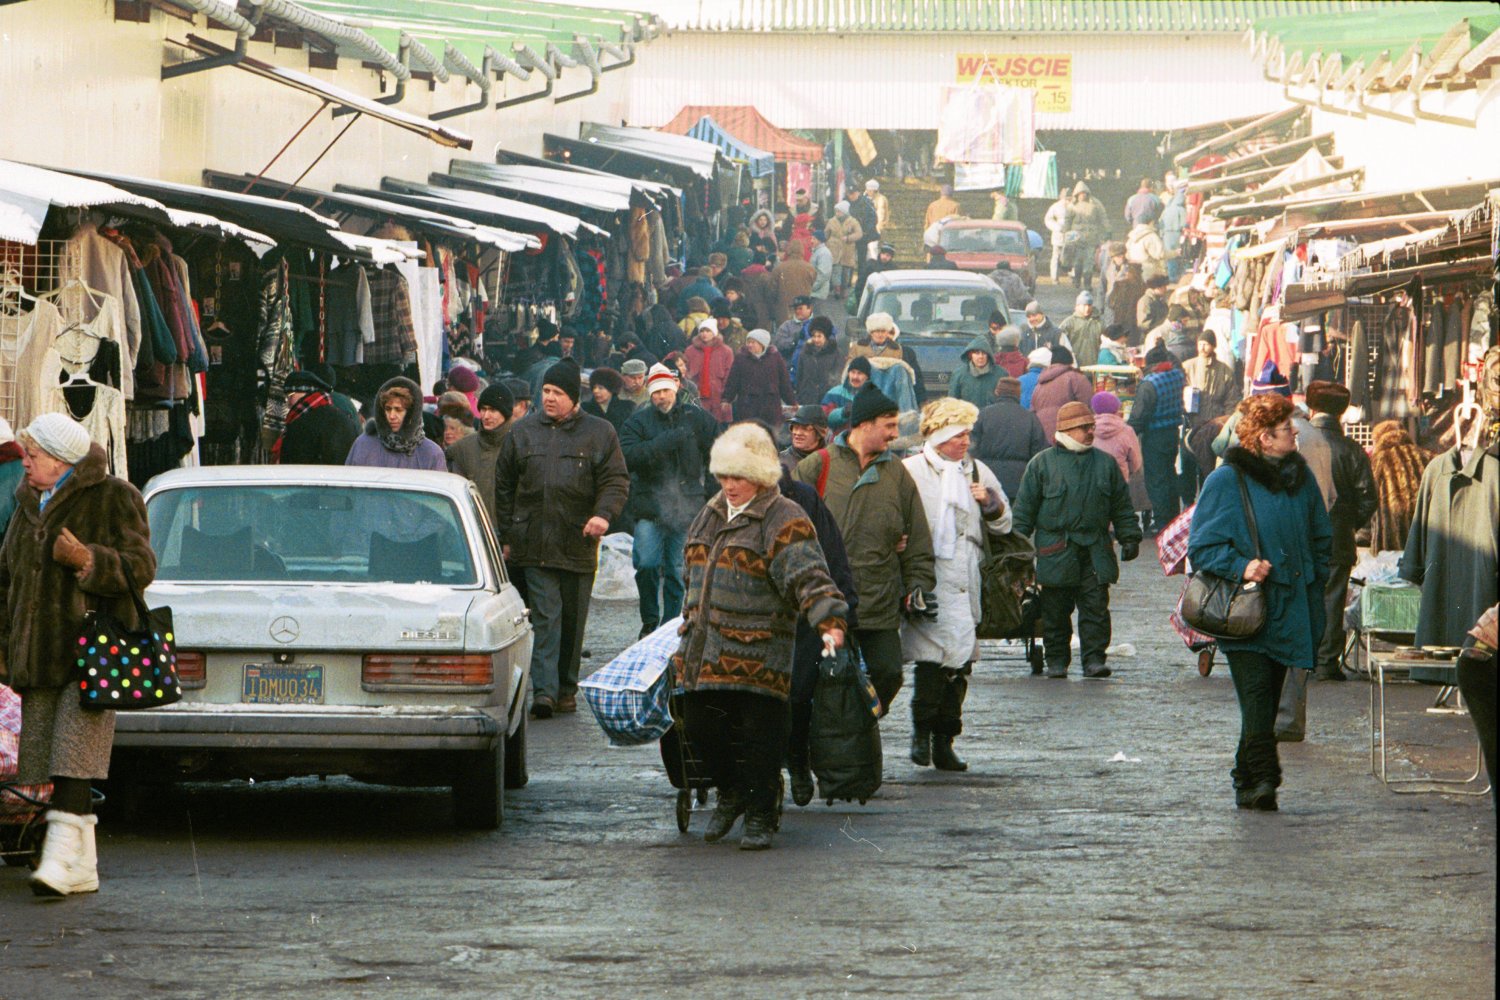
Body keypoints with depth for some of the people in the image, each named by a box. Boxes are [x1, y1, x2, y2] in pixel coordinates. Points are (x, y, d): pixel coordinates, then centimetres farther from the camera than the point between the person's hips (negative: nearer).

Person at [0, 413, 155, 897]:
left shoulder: (114, 499, -2)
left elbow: (139, 569, -7)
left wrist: (86, 560, -22)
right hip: (39, 658, 7)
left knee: (75, 757, -17)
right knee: (47, 761, 2)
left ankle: (62, 852, -23)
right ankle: (83, 867, 5)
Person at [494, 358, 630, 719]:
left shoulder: (600, 434, 7)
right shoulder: (523, 433, 11)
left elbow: (616, 481, 3)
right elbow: (504, 487, 16)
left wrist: (603, 514, -16)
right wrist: (506, 537, 12)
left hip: (578, 546, 0)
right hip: (535, 547, 0)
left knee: (572, 618, 7)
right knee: (545, 615, -10)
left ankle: (566, 687, 19)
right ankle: (544, 690, -16)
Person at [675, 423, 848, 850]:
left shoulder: (784, 521, -8)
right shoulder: (710, 515, 18)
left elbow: (808, 576, -19)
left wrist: (829, 620, -33)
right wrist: (691, 622, 32)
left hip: (759, 651, -7)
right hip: (703, 650, 7)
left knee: (760, 732, -3)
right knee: (701, 725, 7)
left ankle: (759, 815, 10)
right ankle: (730, 792, 31)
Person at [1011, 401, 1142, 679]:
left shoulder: (1105, 463, 10)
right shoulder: (1042, 464, 2)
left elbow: (1122, 507, 16)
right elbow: (1024, 508, 4)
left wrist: (1130, 537, 9)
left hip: (1095, 551, 2)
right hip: (1056, 551, -2)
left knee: (1095, 607, -5)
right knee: (1055, 610, 4)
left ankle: (1094, 658, -2)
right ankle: (1056, 660, 13)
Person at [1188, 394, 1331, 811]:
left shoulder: (1300, 477, 12)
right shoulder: (1226, 481, -5)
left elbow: (1321, 540, 23)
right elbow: (1203, 546, -6)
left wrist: (1314, 583, 11)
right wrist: (1241, 566, -20)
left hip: (1290, 612, 5)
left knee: (1268, 698, 6)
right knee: (1256, 694, -17)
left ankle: (1248, 782, 13)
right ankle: (1262, 777, -20)